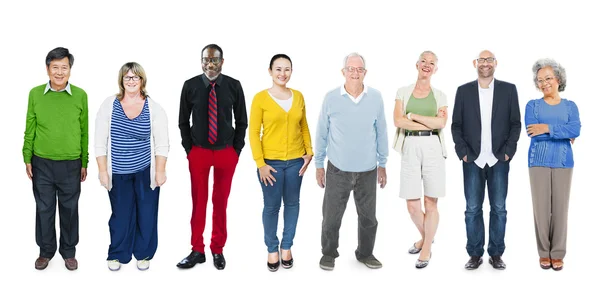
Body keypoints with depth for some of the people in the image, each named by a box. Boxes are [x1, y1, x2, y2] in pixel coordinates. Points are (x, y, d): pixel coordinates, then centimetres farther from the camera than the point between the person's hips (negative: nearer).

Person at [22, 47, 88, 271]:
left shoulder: (80, 95, -5)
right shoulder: (35, 93, -2)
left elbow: (84, 132, 0)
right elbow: (29, 129, 4)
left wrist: (84, 163, 2)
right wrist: (27, 159, 3)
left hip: (71, 164, -1)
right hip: (42, 163, 1)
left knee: (69, 209, 11)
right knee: (44, 208, 12)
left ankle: (68, 251, 27)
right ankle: (46, 251, 29)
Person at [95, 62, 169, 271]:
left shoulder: (154, 109, -5)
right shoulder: (109, 105, -3)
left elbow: (161, 143, -3)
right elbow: (100, 141, -2)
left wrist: (160, 171, -6)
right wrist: (103, 170, -4)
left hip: (146, 171, 0)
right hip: (118, 173, 0)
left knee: (146, 214, 7)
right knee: (120, 215, 8)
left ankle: (144, 254, 24)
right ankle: (117, 254, 25)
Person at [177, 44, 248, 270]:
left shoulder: (234, 86, -4)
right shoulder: (190, 86, -4)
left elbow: (242, 121, 4)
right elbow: (183, 121, 5)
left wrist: (237, 149, 0)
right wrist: (188, 149, 1)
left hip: (226, 153, 0)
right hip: (198, 152, 0)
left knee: (221, 202, 8)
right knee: (198, 202, 5)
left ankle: (218, 250, 20)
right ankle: (197, 250, 16)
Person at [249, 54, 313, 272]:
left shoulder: (298, 96, 3)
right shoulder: (261, 98, -8)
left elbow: (304, 126, 12)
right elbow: (253, 132, -7)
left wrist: (309, 152, 2)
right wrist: (260, 163, -11)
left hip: (296, 160, 3)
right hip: (271, 161, -3)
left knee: (292, 203, 12)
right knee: (272, 206, 5)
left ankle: (287, 246, 28)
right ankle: (272, 249, 22)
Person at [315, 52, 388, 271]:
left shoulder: (376, 97, -4)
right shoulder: (331, 98, -7)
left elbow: (381, 132, 3)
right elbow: (322, 134, 0)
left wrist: (382, 164, 7)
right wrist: (319, 165, 2)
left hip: (368, 170, 2)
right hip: (338, 170, -1)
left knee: (368, 217, 14)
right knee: (332, 216, 9)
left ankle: (365, 253, 34)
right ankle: (329, 253, 29)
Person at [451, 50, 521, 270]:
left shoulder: (509, 89, 5)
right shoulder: (464, 91, 5)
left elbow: (515, 123, 5)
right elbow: (456, 125, 5)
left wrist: (508, 151, -5)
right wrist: (463, 152, -4)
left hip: (499, 160, 0)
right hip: (472, 160, 0)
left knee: (498, 209, 4)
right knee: (473, 209, 3)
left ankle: (496, 254, 14)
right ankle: (475, 254, 12)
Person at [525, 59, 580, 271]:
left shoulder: (570, 106, 8)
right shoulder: (532, 105, 5)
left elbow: (575, 130, -11)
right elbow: (532, 132, -11)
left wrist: (548, 128, -17)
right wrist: (563, 133, -9)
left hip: (563, 162, 1)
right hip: (539, 161, -1)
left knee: (560, 207, 2)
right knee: (541, 207, 1)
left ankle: (557, 253, 11)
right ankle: (544, 253, 12)